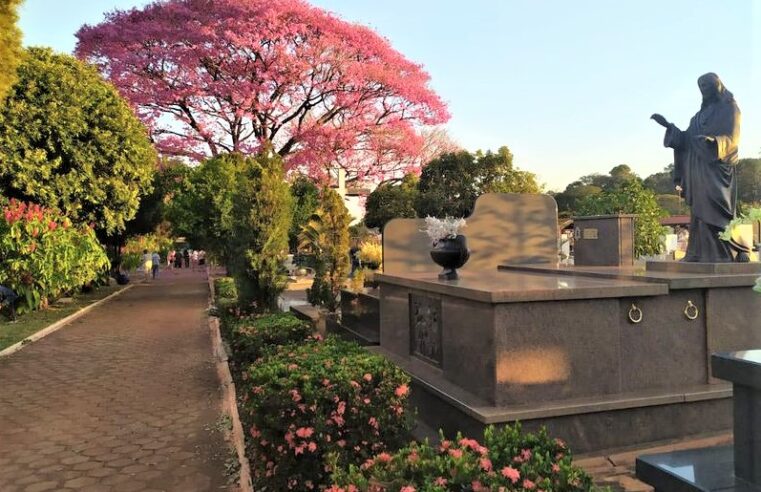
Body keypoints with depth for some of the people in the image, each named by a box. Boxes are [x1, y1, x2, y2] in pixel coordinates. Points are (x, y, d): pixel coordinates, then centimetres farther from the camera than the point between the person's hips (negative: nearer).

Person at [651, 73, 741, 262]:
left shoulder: (729, 108, 0)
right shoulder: (702, 113, 22)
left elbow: (731, 138, -12)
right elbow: (687, 139, 18)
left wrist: (711, 141, -32)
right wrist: (668, 125, 12)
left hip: (716, 168, -7)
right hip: (699, 170, 7)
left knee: (714, 213, -13)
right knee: (700, 212, 3)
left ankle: (720, 256, -12)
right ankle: (700, 254, 4)